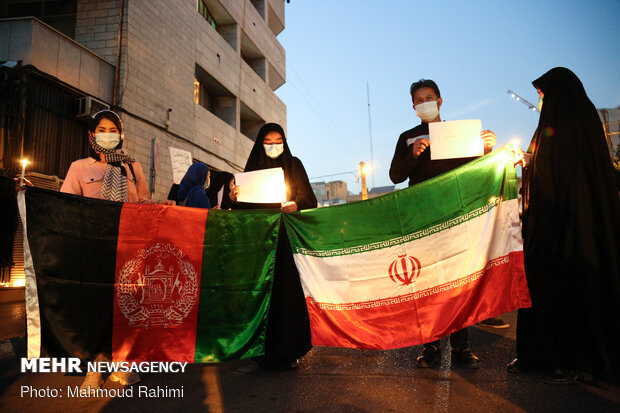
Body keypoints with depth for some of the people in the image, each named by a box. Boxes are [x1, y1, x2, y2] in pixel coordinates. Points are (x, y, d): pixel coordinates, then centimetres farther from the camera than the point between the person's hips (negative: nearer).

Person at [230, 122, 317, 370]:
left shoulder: (293, 165, 10)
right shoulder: (253, 167, 14)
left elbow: (309, 199, 3)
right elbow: (244, 206, 12)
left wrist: (296, 205, -18)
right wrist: (235, 199, -10)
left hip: (287, 237, -1)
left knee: (287, 289, -7)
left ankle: (288, 351, 3)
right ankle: (266, 351, 5)